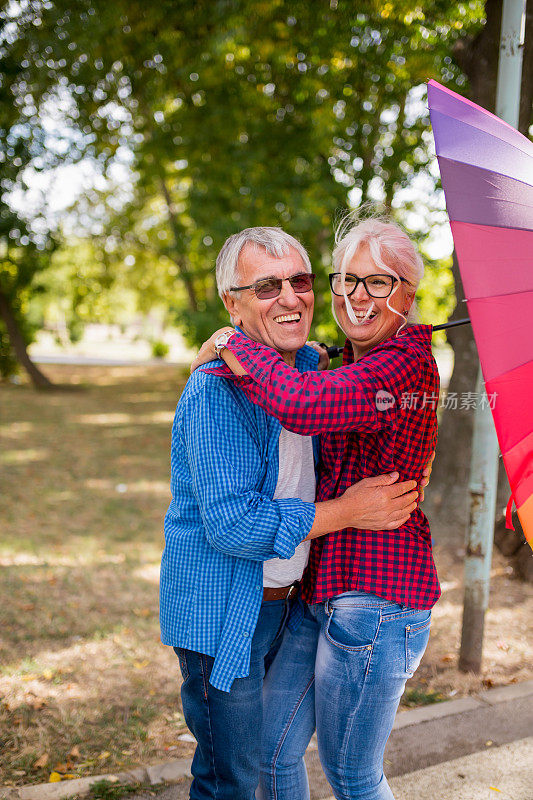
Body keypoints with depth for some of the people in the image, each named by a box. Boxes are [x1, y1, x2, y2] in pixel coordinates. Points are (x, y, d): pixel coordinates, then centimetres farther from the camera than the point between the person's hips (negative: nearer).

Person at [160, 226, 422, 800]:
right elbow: (230, 523, -29)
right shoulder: (218, 390, -24)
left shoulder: (310, 366, 4)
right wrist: (346, 511, -24)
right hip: (219, 609, -8)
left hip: (281, 601, 8)